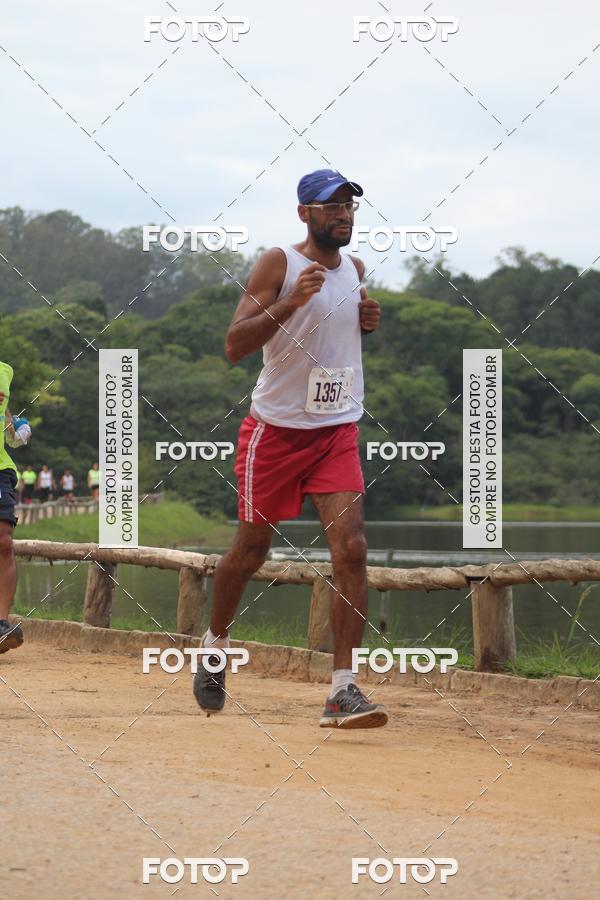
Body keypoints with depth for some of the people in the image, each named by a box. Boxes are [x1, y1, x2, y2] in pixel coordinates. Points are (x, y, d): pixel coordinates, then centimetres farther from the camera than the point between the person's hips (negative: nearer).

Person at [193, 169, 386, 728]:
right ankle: (214, 643, 36)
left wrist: (367, 321, 6)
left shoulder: (354, 269, 10)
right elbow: (234, 345, -16)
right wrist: (290, 302, -29)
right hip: (275, 429, -4)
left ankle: (343, 691, -15)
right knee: (252, 547, 8)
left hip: (338, 430, 4)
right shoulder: (279, 264, -9)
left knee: (351, 547, -12)